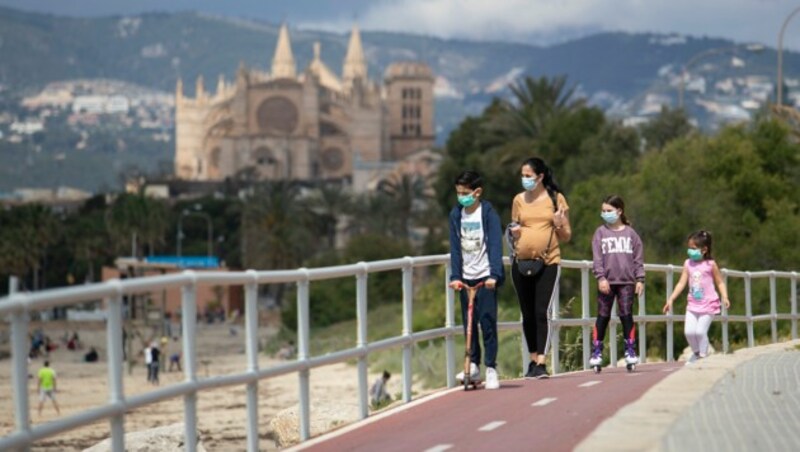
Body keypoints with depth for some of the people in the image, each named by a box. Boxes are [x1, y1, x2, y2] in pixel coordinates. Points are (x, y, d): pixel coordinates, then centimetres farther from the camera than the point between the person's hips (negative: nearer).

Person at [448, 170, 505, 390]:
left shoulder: (488, 213, -7)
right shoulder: (456, 215, 5)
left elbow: (495, 245, -13)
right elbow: (455, 247, 4)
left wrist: (494, 275, -23)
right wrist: (455, 276, -6)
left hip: (486, 276, -4)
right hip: (466, 277, 4)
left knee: (487, 321, -7)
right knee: (468, 323, 7)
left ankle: (491, 368, -1)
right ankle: (473, 364, 18)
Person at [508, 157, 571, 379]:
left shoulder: (556, 199, 2)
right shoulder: (519, 200, 9)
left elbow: (566, 236, 7)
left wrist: (559, 225, -14)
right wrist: (514, 233, -4)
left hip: (548, 263, -3)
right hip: (521, 263, 3)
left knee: (542, 312, -10)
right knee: (528, 315, 8)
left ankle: (541, 363, -11)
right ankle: (533, 360, 18)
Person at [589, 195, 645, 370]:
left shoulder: (630, 233, 6)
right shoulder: (601, 232, 5)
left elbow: (638, 258, 7)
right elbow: (597, 257, -1)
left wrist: (640, 279, 1)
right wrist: (601, 277, -11)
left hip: (626, 281, 0)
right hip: (607, 282, 0)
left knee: (626, 316, 0)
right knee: (603, 317, 2)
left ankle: (630, 351, 6)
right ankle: (596, 352, 6)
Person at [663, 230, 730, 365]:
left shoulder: (710, 264, -4)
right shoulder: (688, 264, 5)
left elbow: (720, 282, 3)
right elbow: (682, 283, 5)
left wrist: (725, 297, -12)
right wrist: (671, 299, -1)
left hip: (708, 305, -4)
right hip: (693, 304, 4)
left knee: (700, 331, -13)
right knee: (689, 331, -7)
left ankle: (703, 355, 7)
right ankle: (696, 353, 18)